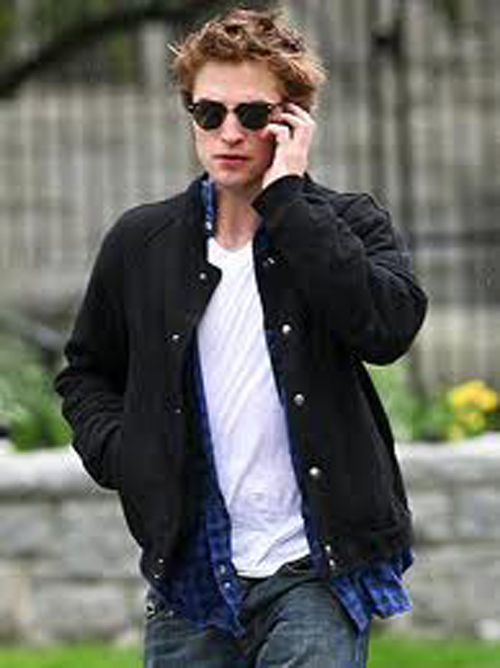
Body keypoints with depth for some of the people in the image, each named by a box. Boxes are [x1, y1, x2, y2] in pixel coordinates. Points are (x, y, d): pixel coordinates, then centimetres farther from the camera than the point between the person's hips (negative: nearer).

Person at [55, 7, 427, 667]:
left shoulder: (348, 224, 1)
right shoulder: (141, 242, 8)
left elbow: (388, 326, -21)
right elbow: (87, 371, 23)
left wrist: (285, 197, -16)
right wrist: (118, 452, 2)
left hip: (312, 570, -3)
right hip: (190, 573, 4)